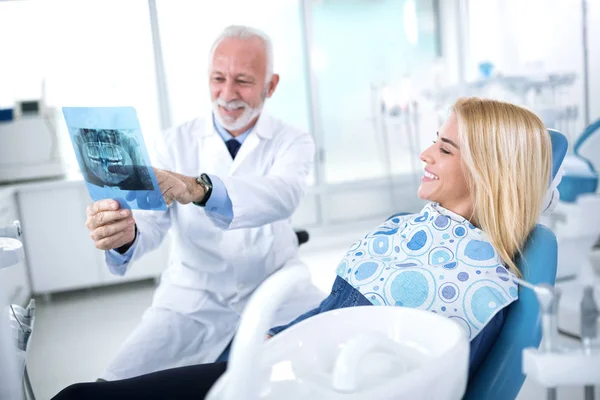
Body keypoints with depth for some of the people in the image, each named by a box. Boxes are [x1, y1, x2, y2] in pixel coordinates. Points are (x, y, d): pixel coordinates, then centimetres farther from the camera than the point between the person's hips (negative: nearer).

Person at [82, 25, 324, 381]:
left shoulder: (293, 143, -4)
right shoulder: (175, 143, 0)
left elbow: (282, 195, -27)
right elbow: (152, 223, -11)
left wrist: (197, 188, -46)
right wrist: (124, 234, -37)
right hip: (192, 300, 1)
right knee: (117, 385, -16)